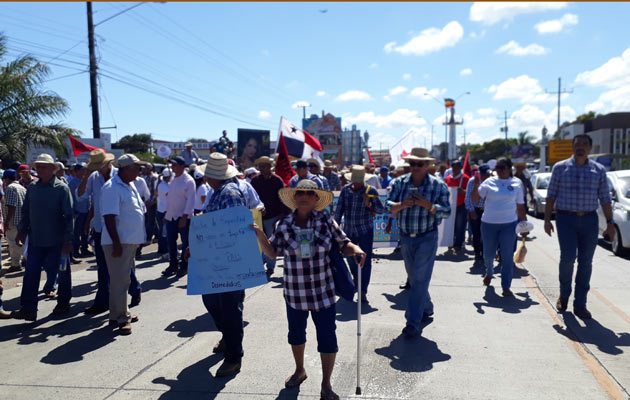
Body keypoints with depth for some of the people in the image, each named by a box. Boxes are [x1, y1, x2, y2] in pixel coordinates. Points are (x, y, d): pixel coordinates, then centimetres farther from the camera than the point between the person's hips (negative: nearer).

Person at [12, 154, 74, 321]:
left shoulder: (62, 188, -9)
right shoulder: (32, 188, 6)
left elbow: (68, 215, -11)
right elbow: (25, 212, 15)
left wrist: (68, 239, -14)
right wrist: (21, 231, 11)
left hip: (56, 241, -4)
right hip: (36, 240, 5)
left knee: (62, 272, 10)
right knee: (31, 274, 2)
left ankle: (63, 302, 27)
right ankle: (28, 309, 8)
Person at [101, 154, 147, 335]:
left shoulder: (130, 186, 14)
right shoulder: (112, 188, -16)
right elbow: (109, 217, -22)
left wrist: (139, 238, 21)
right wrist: (116, 243, -25)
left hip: (131, 241, 10)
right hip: (119, 242, -10)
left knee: (124, 279, 18)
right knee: (120, 280, -3)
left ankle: (122, 313, 29)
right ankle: (120, 318, 6)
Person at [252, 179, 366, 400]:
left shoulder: (326, 221, -7)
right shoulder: (284, 225, -4)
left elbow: (343, 245, -1)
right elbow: (272, 252, 5)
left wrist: (355, 250, -21)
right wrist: (260, 235, -10)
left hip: (323, 292, -2)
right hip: (294, 293, 2)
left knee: (327, 337, 1)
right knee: (296, 333, 20)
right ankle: (299, 370, 47)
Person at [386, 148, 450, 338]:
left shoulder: (438, 185, -5)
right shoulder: (399, 183, 2)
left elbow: (446, 212, -8)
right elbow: (389, 206, -1)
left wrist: (427, 205, -24)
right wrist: (401, 205, -22)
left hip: (427, 238, -4)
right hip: (406, 237, 4)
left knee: (420, 279, -8)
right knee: (413, 277, 17)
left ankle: (413, 322, -5)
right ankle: (426, 308, 38)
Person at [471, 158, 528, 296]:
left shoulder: (516, 183, 5)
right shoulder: (489, 182, 3)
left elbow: (520, 207, 9)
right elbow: (475, 199, -2)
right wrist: (476, 186, -18)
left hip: (509, 224, 0)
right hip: (489, 223, 1)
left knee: (507, 256, -3)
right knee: (488, 254, 12)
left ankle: (506, 287, 4)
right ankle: (489, 273, 43)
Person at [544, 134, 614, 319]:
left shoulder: (599, 170, 8)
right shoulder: (560, 168, 4)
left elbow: (605, 199, 8)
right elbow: (551, 195, 4)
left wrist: (610, 223, 3)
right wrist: (547, 219, -1)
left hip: (589, 220, 2)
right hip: (566, 219, -2)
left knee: (586, 262, 4)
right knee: (568, 257, -12)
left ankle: (580, 305, 13)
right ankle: (564, 294, 14)